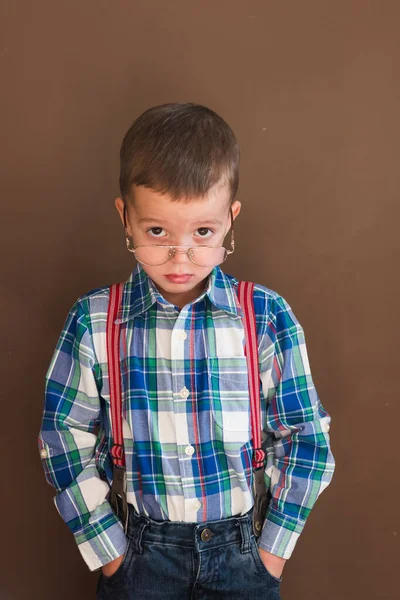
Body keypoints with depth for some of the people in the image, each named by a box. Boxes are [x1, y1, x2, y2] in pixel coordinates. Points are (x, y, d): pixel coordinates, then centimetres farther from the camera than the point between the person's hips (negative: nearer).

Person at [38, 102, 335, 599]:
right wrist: (108, 552, -2)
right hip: (139, 547, 0)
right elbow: (64, 439, -3)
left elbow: (307, 437, -4)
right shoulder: (92, 322, -11)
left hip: (243, 547, 0)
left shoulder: (268, 317, -12)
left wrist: (273, 550, -3)